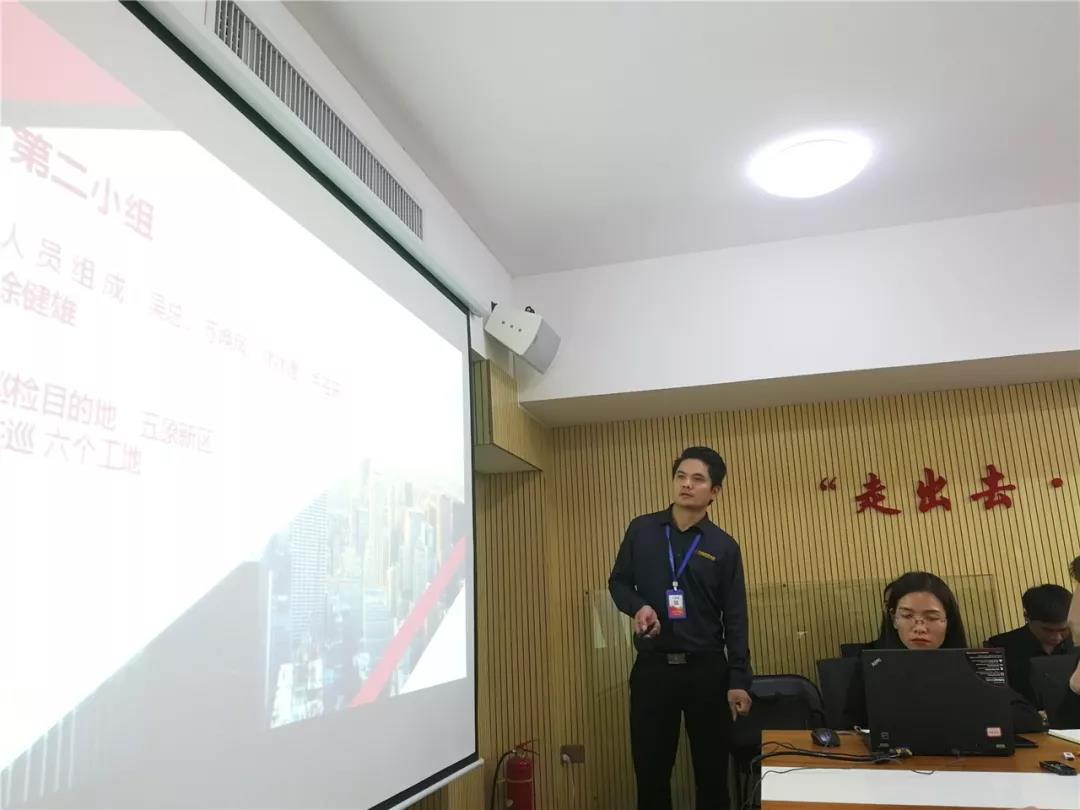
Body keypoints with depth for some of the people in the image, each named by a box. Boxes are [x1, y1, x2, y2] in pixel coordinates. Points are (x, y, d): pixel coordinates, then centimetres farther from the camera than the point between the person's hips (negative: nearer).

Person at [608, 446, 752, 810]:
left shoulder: (724, 546, 0)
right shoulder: (641, 530, 2)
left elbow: (735, 618, 0)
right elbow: (618, 582, 9)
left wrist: (739, 680, -6)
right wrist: (638, 607, -13)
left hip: (707, 669, 0)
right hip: (652, 667, 0)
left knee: (712, 767, 11)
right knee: (650, 766, 9)